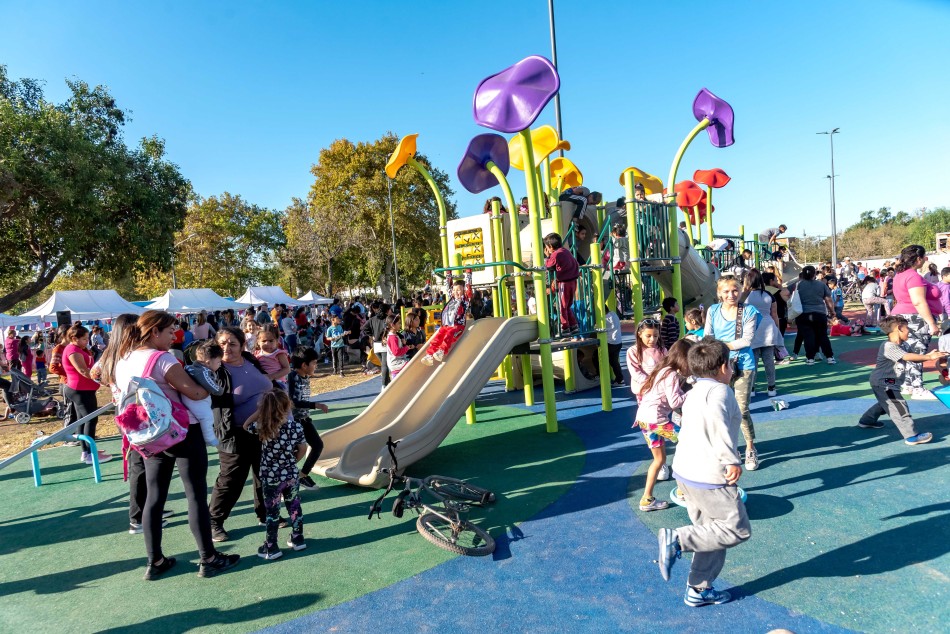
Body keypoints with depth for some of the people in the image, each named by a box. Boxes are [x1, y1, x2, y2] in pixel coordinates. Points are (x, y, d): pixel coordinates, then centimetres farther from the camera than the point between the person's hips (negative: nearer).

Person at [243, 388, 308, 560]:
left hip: (271, 479, -2)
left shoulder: (262, 428, -17)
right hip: (292, 475, 2)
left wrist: (258, 411, -2)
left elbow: (246, 426, 3)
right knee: (294, 506, 18)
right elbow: (303, 449, -2)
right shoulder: (296, 426, -13)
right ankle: (298, 539, 31)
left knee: (272, 512, 10)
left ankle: (271, 548, 19)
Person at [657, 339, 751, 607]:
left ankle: (698, 590, 26)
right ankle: (677, 539, -6)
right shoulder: (719, 390, -13)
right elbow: (715, 418, -34)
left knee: (713, 532, 19)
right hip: (710, 477, -9)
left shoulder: (694, 393, 14)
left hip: (685, 471, 9)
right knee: (737, 530, 3)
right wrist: (732, 460, -30)